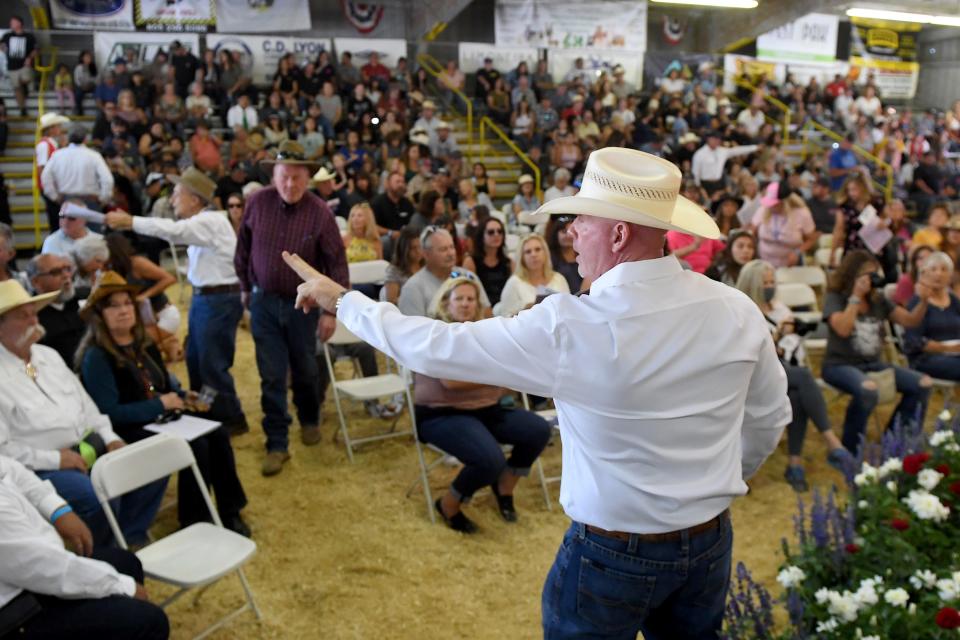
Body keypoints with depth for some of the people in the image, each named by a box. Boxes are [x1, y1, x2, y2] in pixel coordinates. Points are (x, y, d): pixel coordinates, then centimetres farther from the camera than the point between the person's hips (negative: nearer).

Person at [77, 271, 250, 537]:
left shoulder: (144, 344, 12)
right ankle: (193, 522, -9)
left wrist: (184, 397, 0)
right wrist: (160, 404, -18)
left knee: (218, 434, -14)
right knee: (194, 446, -26)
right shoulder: (96, 357, -13)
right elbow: (108, 413, -19)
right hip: (128, 431, -8)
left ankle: (229, 512, -4)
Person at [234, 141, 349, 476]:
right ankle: (277, 444, 14)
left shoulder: (320, 212, -15)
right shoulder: (257, 203, -10)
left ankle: (310, 420, 42)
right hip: (264, 301, 1)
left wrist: (331, 309, -13)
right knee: (271, 376, 3)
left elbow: (337, 262, -12)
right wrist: (245, 287, 10)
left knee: (304, 370, 15)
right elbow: (243, 247, 5)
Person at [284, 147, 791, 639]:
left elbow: (434, 347, -16)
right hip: (711, 543, 5)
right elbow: (769, 420, 3)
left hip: (611, 553, -4)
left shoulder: (567, 328, -26)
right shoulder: (737, 312, -12)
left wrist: (342, 299, -2)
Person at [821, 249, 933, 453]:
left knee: (924, 384, -8)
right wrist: (856, 296, -20)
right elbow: (843, 329, -21)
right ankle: (850, 451, -20)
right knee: (868, 388, -38)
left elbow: (910, 321, 12)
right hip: (841, 365, -7)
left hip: (873, 363, 7)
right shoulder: (835, 298, -4)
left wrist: (923, 301, -5)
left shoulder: (878, 300, 12)